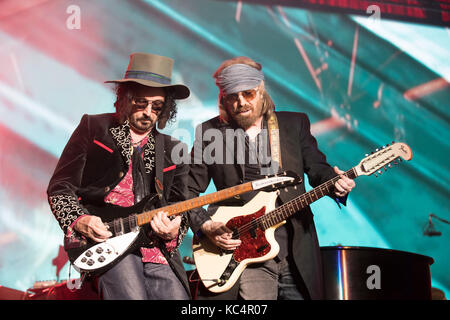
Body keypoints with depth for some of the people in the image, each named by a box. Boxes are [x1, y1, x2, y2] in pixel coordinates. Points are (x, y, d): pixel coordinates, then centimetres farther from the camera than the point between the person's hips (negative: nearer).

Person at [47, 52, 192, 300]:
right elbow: (59, 188, 6)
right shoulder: (93, 128, 8)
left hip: (158, 249, 4)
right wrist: (78, 220, -12)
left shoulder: (173, 150, 16)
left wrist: (173, 231, -6)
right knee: (132, 295, -27)